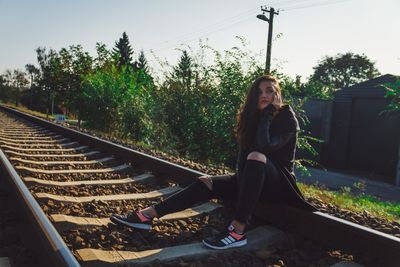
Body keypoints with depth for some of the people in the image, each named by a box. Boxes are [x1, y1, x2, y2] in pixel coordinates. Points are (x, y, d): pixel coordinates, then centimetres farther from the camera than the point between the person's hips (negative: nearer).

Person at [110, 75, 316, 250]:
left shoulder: (287, 118, -11)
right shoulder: (253, 117, 6)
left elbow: (264, 146, -30)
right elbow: (243, 152, 1)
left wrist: (270, 111, -20)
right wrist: (243, 180, -16)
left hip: (279, 184, -6)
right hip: (255, 181, 6)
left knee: (257, 156, -37)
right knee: (206, 182, -14)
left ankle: (237, 231, -38)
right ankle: (146, 215, -22)